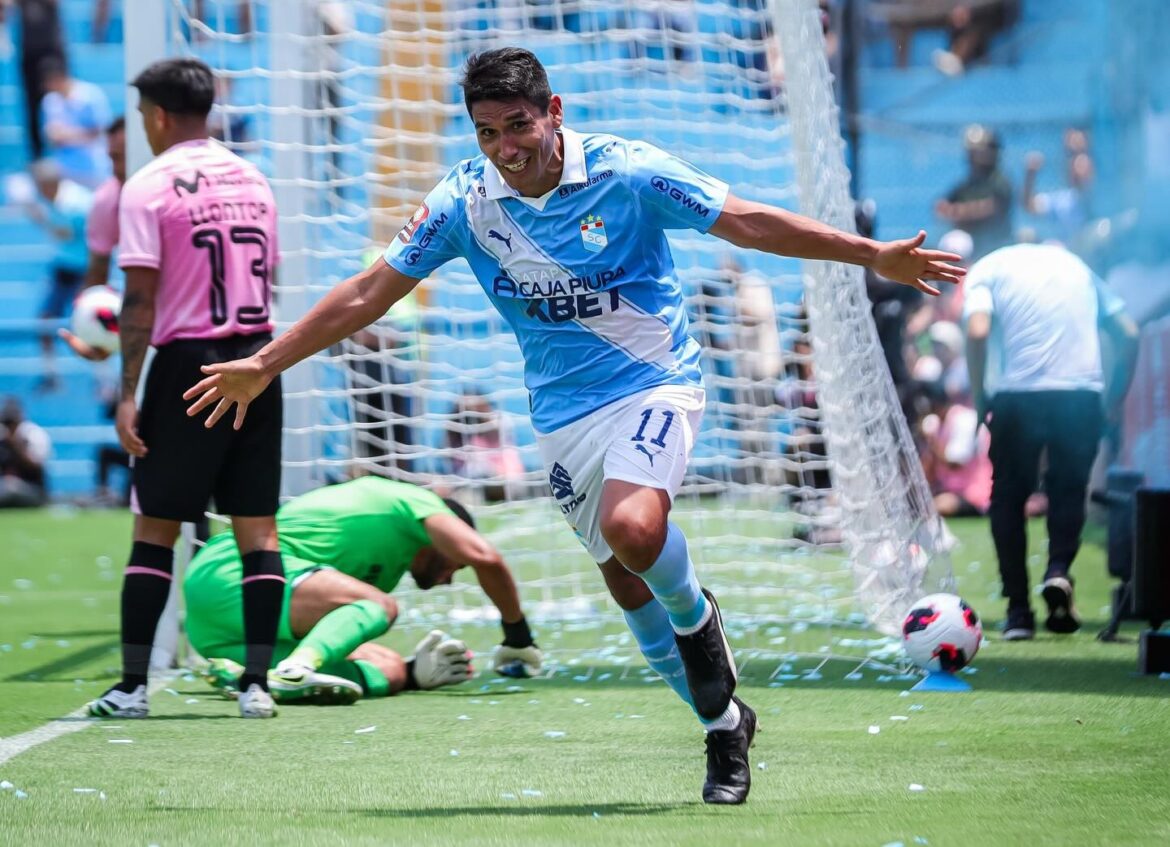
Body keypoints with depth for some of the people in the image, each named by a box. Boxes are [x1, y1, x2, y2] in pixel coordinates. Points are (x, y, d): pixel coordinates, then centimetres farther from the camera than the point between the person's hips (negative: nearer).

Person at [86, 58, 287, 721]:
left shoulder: (150, 187, -7)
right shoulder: (253, 180, 11)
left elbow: (141, 298, -11)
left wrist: (129, 393, -10)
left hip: (188, 366, -5)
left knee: (155, 529, 2)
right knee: (258, 528, 4)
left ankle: (134, 686, 2)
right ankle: (258, 683, 0)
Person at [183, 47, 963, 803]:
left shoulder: (626, 172, -14)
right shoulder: (465, 201, -5)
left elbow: (746, 223, -11)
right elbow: (372, 290, 2)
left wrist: (872, 255, -17)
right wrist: (265, 364, 3)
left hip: (655, 381, -4)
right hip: (562, 410, 4)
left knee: (633, 526, -30)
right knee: (627, 582, 5)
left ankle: (697, 619, 2)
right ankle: (725, 725, 23)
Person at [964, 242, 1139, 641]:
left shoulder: (987, 268, 11)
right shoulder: (1074, 264, 23)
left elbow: (978, 331, -8)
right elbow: (1128, 334, 17)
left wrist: (978, 397, 0)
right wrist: (1114, 398, 20)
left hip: (1018, 394, -2)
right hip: (1083, 394, 2)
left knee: (1008, 497, 12)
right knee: (1068, 489, 19)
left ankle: (1018, 610, 7)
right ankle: (1058, 570, -7)